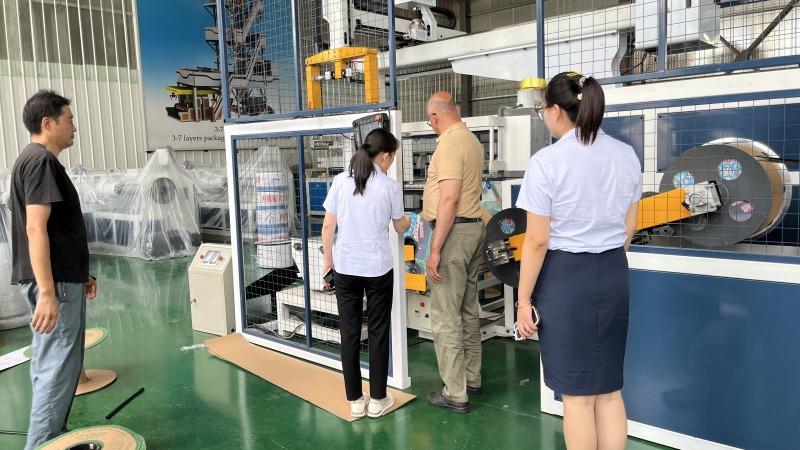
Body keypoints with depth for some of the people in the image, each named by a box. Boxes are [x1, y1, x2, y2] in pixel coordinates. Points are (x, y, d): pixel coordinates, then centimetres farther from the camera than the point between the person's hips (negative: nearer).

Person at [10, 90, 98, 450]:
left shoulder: (34, 160, 18)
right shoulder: (42, 161, -14)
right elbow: (35, 228, -23)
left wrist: (79, 273, 24)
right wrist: (47, 291, -27)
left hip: (59, 278, 10)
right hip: (55, 282, -10)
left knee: (50, 364, 16)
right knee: (58, 368, -4)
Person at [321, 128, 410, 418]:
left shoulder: (340, 181, -1)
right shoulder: (390, 187, -6)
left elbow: (328, 226, 1)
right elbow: (400, 227, 8)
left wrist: (327, 259, 14)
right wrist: (413, 217, 30)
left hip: (345, 267, 2)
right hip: (377, 269, -2)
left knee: (350, 334, 10)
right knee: (378, 333, 10)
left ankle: (355, 401, 20)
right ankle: (377, 400, 20)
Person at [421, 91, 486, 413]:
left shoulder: (450, 143, -15)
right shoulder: (472, 139, 15)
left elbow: (449, 198, -23)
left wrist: (435, 249, -21)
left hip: (454, 231, -10)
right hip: (474, 227, 10)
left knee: (445, 315, -3)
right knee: (468, 310, 16)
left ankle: (455, 394, 4)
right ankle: (472, 379, 28)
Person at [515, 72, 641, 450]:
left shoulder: (547, 161, -14)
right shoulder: (626, 155, 5)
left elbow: (538, 241, -14)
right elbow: (628, 228, 13)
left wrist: (523, 299, -6)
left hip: (565, 275, -6)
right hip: (614, 275, 6)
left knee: (577, 394, 8)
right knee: (608, 389, 17)